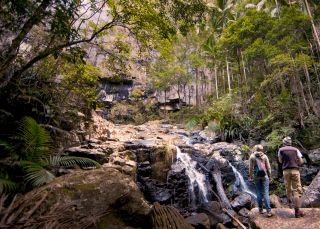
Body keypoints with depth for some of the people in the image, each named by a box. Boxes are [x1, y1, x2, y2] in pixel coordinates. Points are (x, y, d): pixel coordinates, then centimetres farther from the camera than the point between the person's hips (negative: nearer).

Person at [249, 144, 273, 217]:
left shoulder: (252, 156, 1)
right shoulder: (264, 156, 2)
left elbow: (251, 168, -1)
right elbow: (268, 167, 2)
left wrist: (250, 176, 9)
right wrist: (269, 176, 11)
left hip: (256, 176, 0)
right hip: (264, 176, 0)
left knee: (259, 193, 10)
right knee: (266, 193, -2)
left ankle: (261, 210, 15)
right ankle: (268, 211, -7)